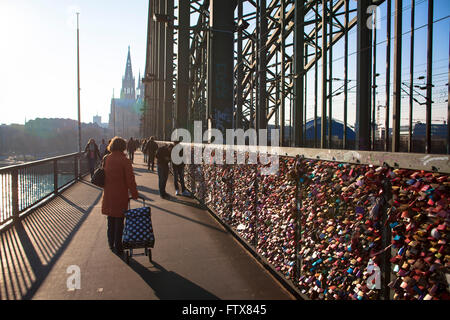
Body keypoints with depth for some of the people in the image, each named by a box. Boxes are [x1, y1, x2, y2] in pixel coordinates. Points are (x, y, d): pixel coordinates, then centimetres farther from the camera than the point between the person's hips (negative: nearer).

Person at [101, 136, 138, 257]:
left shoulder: (106, 159, 1)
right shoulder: (124, 160, -16)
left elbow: (104, 176, 11)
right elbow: (130, 179, -15)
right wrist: (134, 194, -4)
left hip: (108, 195, 6)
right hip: (120, 195, -5)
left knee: (111, 220, 19)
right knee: (119, 221, 5)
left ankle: (111, 245, 31)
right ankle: (118, 248, 12)